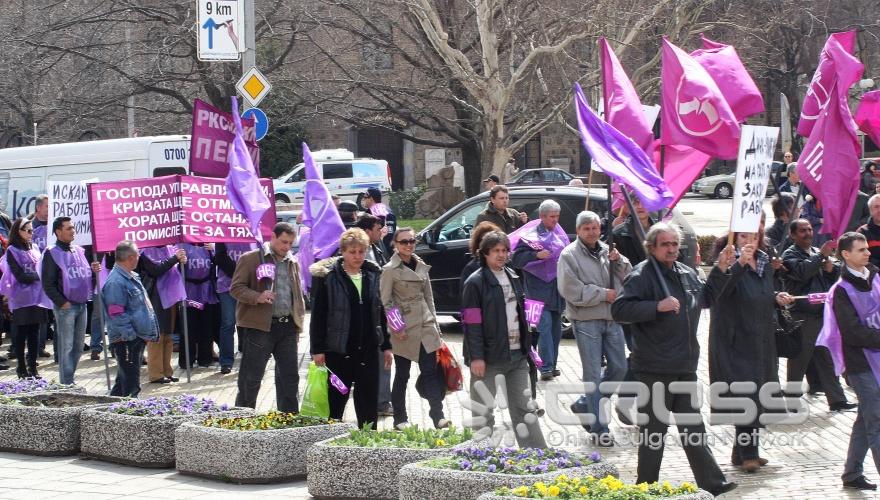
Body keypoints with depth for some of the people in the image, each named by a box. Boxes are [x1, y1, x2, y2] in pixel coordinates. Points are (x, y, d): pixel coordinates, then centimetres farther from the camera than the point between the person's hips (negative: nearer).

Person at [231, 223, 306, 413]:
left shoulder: (293, 263, 17)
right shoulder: (250, 259, -2)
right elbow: (236, 288, -5)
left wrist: (298, 322, 14)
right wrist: (257, 297, -22)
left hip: (287, 327, 6)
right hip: (259, 326, -6)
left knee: (290, 377, 8)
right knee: (251, 379, -1)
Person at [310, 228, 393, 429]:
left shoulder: (373, 275, 10)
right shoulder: (328, 277, -5)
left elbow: (380, 313, 16)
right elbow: (318, 315, -6)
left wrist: (386, 346, 13)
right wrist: (317, 349, -11)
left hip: (368, 350, 4)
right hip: (338, 350, -4)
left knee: (369, 403, 7)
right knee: (336, 401, 4)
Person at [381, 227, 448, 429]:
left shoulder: (422, 266, 10)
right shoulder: (390, 270, -7)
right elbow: (386, 302, -7)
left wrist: (434, 322, 13)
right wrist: (396, 327, -13)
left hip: (425, 325, 5)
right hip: (404, 328, -5)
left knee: (431, 370, -2)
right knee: (402, 375, 4)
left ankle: (437, 415, -2)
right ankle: (400, 419, 13)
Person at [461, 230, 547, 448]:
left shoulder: (513, 277, 13)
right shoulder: (475, 282, -10)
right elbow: (472, 324, -14)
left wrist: (527, 346, 15)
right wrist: (476, 357, -19)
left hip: (517, 355, 7)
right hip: (489, 357, -7)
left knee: (524, 407, 10)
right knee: (483, 412, 2)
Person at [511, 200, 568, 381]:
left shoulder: (559, 233, 14)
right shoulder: (530, 235, -5)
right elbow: (516, 259, -11)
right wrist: (536, 255, -22)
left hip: (557, 289, 6)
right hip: (539, 290, -6)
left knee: (556, 329, 10)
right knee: (545, 327, -15)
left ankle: (551, 365, 18)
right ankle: (546, 368, -16)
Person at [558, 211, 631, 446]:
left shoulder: (607, 251, 10)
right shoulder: (569, 255, -8)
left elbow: (629, 277, 10)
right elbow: (571, 290, -17)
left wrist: (618, 262, -10)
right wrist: (604, 294, -14)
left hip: (611, 319, 6)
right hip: (586, 321, -6)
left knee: (619, 368, 10)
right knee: (593, 374, -4)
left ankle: (584, 404, 26)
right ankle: (599, 427, -1)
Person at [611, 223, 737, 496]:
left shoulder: (686, 274, 12)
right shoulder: (641, 276, -12)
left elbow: (704, 299, 30)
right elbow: (619, 310, -23)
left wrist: (719, 272, 17)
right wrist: (657, 306, -29)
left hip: (685, 367, 7)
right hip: (654, 368, -7)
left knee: (693, 428, 12)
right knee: (654, 431, 1)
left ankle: (711, 483, 15)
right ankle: (647, 487, 11)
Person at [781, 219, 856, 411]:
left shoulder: (818, 252, 16)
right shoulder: (790, 255, -5)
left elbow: (838, 274, 16)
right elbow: (802, 271, -24)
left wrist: (831, 268, -5)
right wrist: (821, 256, -23)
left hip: (823, 314, 6)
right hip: (802, 317, -6)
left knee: (828, 359, 9)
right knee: (799, 360, 1)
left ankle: (837, 400, 12)